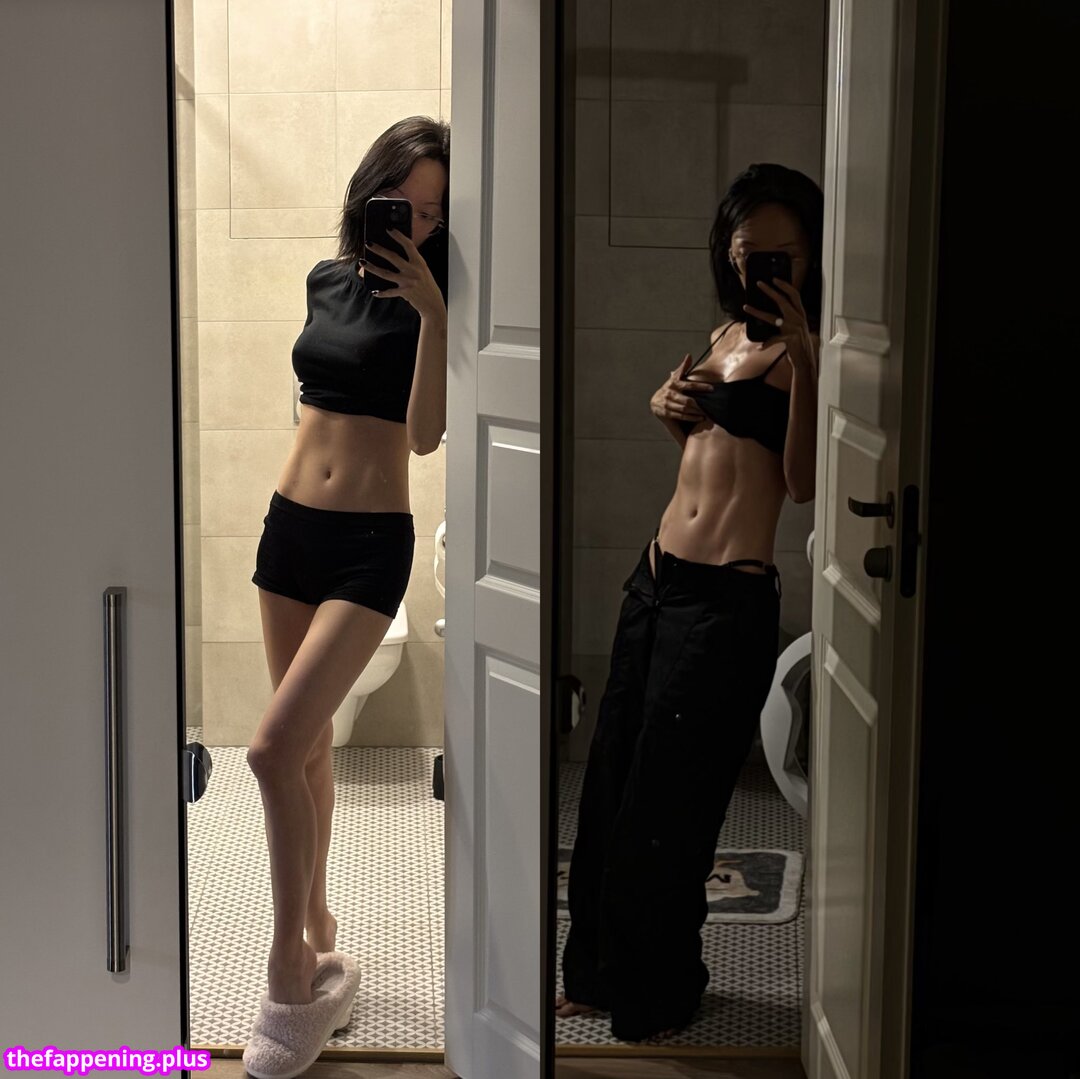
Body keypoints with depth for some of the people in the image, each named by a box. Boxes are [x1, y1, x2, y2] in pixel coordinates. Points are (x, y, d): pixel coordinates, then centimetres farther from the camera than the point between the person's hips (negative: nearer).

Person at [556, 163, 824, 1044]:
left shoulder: (809, 353, -8)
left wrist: (803, 356, -27)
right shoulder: (723, 336, 15)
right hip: (658, 576, 8)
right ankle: (601, 972, 31)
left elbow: (803, 481, -20)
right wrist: (669, 408, 8)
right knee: (611, 780, 13)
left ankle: (659, 996, 22)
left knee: (664, 803, 2)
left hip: (727, 601, -8)